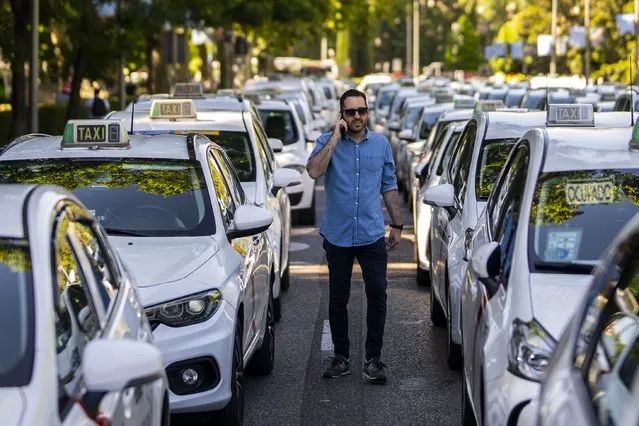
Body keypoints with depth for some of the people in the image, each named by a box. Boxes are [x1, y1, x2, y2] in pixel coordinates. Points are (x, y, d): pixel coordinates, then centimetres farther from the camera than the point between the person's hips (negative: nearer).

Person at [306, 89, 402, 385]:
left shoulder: (381, 144, 7)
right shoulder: (328, 142, -2)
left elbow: (389, 187, 13)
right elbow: (314, 171, -22)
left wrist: (397, 225, 11)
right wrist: (335, 138, -19)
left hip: (372, 235, 1)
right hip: (338, 236, -1)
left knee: (377, 295, -3)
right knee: (338, 298, 8)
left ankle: (373, 359, 6)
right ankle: (341, 357, 20)